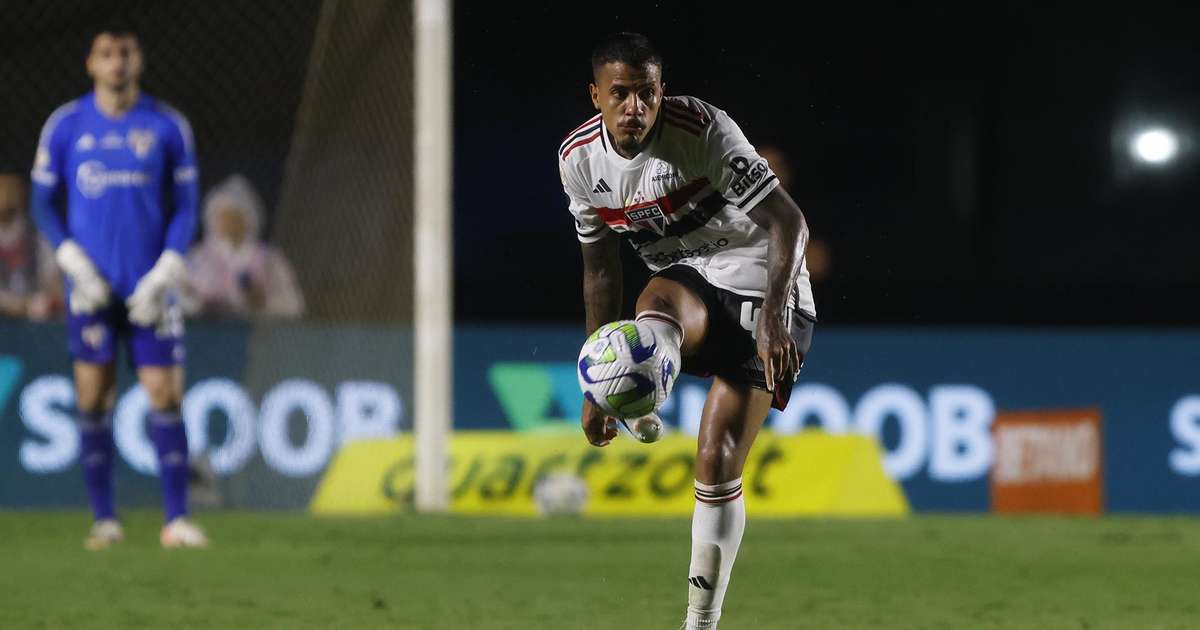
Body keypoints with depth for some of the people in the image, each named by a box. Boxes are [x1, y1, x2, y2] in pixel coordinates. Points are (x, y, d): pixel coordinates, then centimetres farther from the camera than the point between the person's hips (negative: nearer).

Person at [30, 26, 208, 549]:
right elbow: (44, 204, 7)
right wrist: (74, 262, -7)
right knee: (93, 402, -1)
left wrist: (164, 275, -7)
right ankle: (104, 520, 7)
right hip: (92, 288, 0)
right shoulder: (65, 126, 4)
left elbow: (185, 209, 5)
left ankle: (177, 519, -4)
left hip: (150, 290, 0)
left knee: (165, 398, -6)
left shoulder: (168, 127, 3)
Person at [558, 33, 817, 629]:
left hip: (758, 287, -6)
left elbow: (788, 221, -22)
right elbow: (600, 271, 7)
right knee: (657, 299, -36)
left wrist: (773, 316, -36)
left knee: (717, 462, -12)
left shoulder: (702, 129, -22)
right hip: (687, 285, 6)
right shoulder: (579, 157, -5)